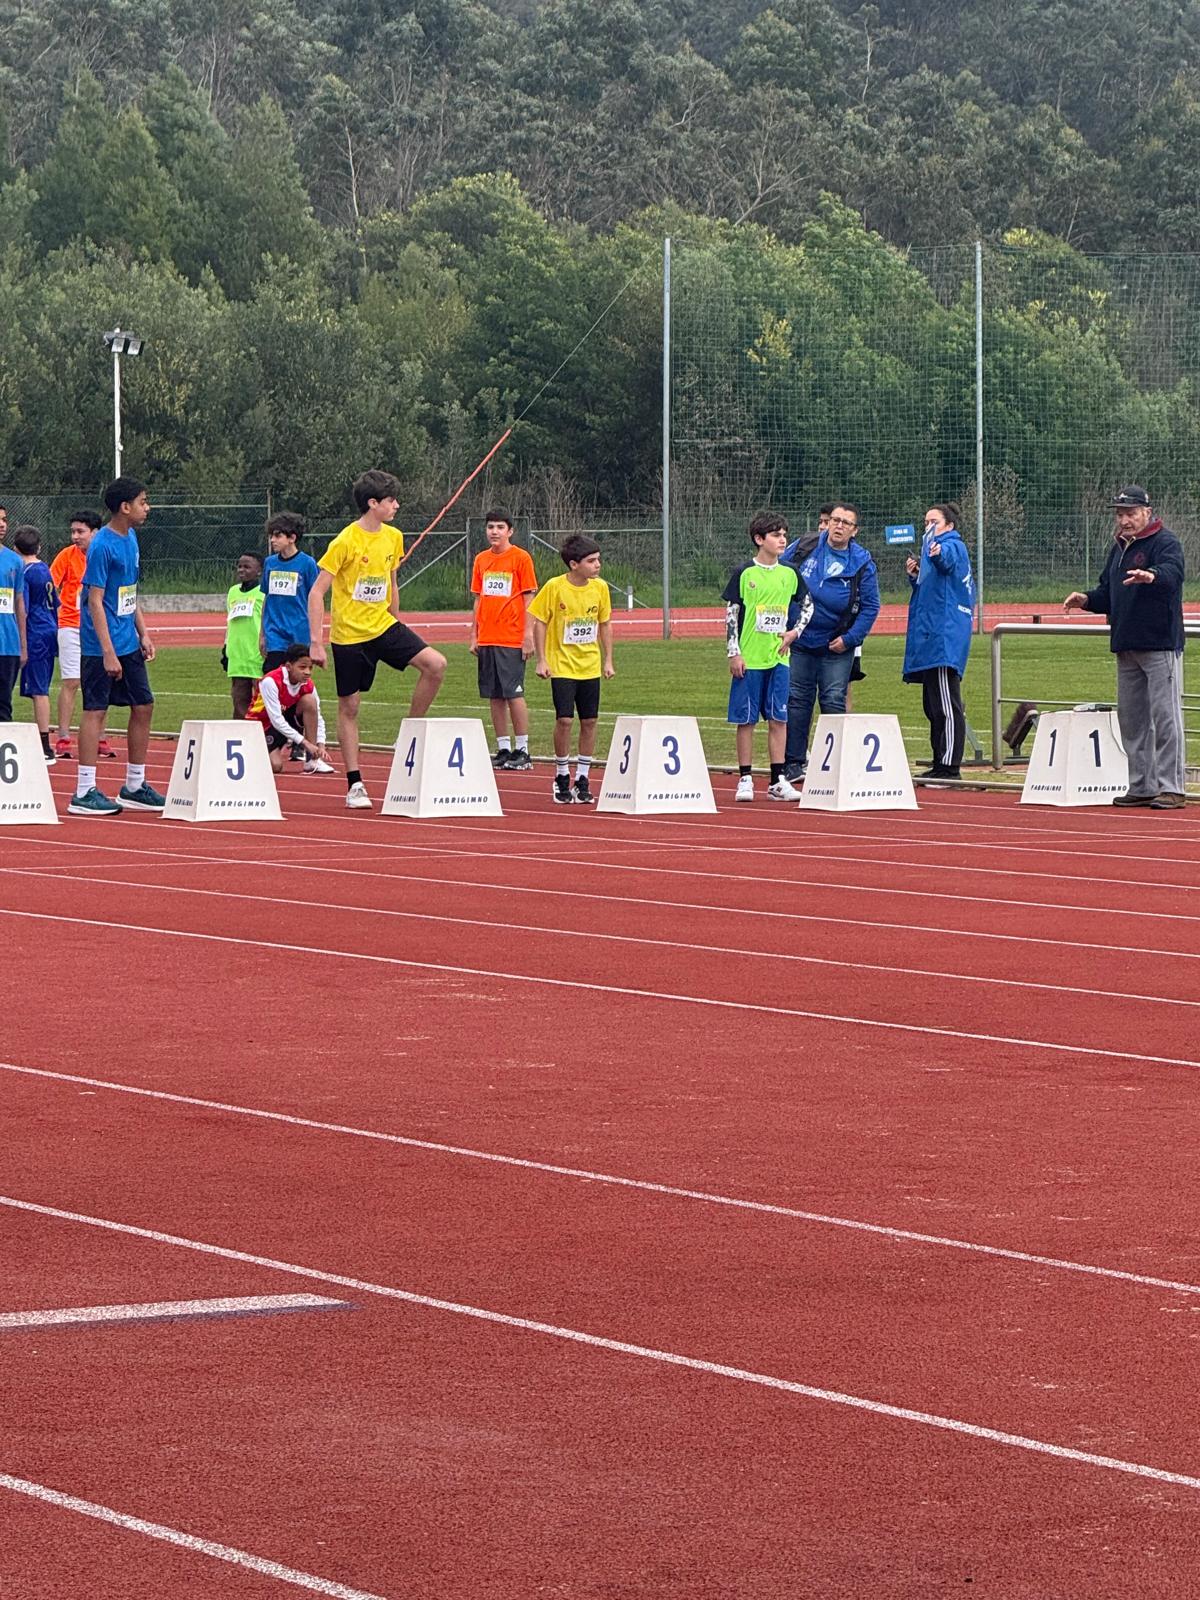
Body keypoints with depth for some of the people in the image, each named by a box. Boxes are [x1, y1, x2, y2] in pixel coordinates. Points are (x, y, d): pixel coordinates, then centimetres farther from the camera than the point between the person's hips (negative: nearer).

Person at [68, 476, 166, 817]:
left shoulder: (131, 540, 11)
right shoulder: (102, 546, -16)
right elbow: (95, 601, -18)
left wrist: (143, 633, 15)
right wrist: (108, 653, -21)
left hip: (128, 644, 9)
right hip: (102, 645, -9)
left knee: (143, 706, 10)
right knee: (96, 710, -6)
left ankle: (134, 787, 19)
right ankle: (84, 794, -3)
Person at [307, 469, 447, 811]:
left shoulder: (393, 538, 5)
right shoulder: (345, 542, -15)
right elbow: (317, 593, -13)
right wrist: (316, 642, -17)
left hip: (384, 627, 5)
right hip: (349, 634, -5)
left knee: (436, 664, -15)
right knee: (349, 708, 2)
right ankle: (354, 785, 10)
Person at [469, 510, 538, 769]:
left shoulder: (521, 558, -4)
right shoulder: (481, 560, 12)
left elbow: (529, 599, -5)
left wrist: (528, 635, -11)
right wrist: (474, 635, 13)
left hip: (511, 639, -5)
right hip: (486, 639, 5)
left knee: (513, 694, -6)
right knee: (494, 697, 5)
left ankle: (522, 751, -1)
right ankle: (503, 749, 11)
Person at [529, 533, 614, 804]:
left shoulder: (600, 587, -1)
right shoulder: (555, 587, -12)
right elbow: (539, 622, -5)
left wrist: (608, 660, 9)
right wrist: (542, 660, -8)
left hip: (590, 667, 4)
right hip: (562, 666, -4)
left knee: (590, 721, 3)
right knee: (564, 719, -11)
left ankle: (582, 781, 13)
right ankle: (561, 778, 7)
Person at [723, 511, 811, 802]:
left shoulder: (790, 575, 6)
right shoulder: (744, 574, -5)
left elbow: (807, 605, 21)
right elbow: (730, 615, -4)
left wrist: (795, 631, 5)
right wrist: (734, 653, -9)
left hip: (778, 658, 4)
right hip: (749, 658, -4)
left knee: (778, 719, 4)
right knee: (746, 720, 0)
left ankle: (777, 781, 8)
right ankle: (745, 780, 6)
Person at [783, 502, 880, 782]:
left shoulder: (862, 563, -5)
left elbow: (870, 606, -2)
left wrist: (849, 638, -11)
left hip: (837, 646, -2)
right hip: (800, 642, 2)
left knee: (834, 702, -2)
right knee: (796, 701, 5)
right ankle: (794, 762, 11)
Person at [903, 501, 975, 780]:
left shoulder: (953, 546, -7)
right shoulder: (935, 547, 22)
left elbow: (947, 558, -33)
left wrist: (937, 553, -55)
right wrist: (915, 576, 9)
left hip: (945, 636, -11)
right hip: (930, 637, 11)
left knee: (946, 706, -11)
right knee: (933, 705, 13)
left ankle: (950, 766, -13)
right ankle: (940, 765, 17)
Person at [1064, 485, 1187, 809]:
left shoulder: (1165, 542, -7)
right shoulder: (1119, 548, 18)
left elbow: (1172, 573, -29)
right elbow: (1108, 594, 25)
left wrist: (1151, 576, -50)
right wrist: (1087, 600, 5)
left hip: (1160, 645, -8)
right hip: (1126, 647, 8)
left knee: (1165, 716, -8)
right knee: (1131, 718, 10)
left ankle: (1171, 788, -8)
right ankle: (1141, 786, 17)